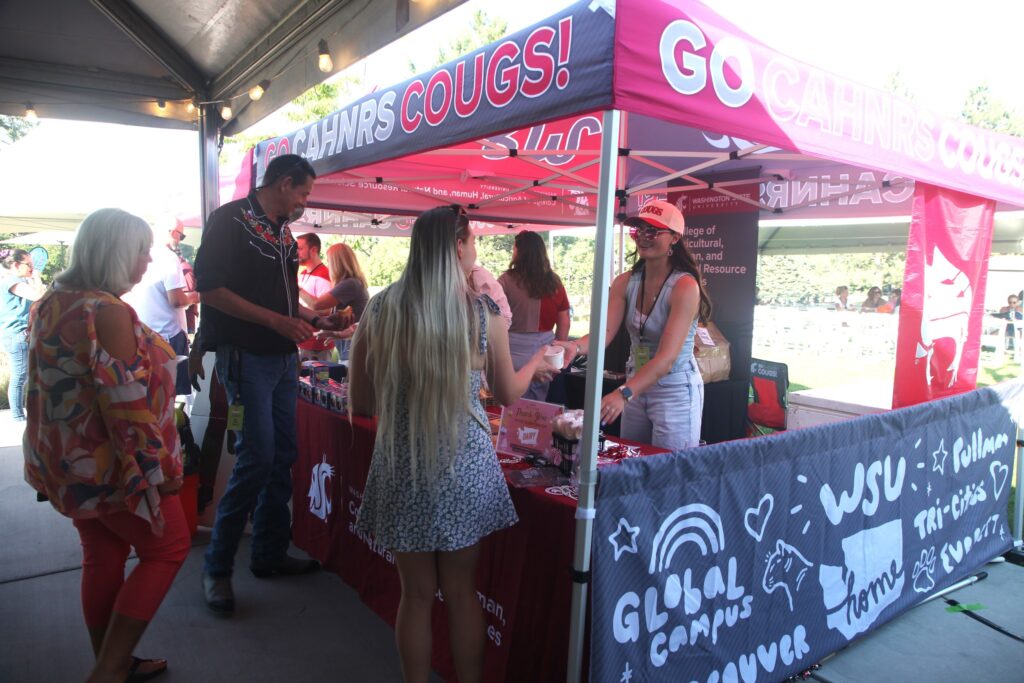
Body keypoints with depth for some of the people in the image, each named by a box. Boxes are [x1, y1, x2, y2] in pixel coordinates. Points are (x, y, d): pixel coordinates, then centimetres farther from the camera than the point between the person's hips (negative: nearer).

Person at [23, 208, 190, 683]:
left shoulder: (50, 302, 5)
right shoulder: (106, 312, -25)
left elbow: (44, 386, 15)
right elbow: (126, 405, -27)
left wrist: (51, 454, 24)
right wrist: (159, 468, -18)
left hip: (68, 461, 9)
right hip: (110, 466, -9)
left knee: (102, 559, 19)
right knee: (168, 548, 9)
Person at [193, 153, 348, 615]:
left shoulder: (283, 233, 16)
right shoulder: (231, 220, -8)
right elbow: (209, 286, -16)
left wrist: (314, 319, 12)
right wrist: (276, 320, -19)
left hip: (283, 359, 8)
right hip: (246, 357, -8)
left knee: (282, 457, 10)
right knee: (257, 458, -10)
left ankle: (270, 554, 24)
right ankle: (217, 567, 6)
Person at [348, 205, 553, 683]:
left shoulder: (381, 310, -5)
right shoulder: (483, 313, -7)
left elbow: (361, 402, 1)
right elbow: (508, 394, 6)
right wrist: (536, 363, 25)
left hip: (402, 465, 1)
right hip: (463, 464, -1)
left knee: (416, 593, 16)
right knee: (461, 592, 17)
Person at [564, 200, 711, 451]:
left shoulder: (685, 286, -20)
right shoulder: (625, 282, -2)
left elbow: (667, 357, -28)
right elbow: (605, 332, -12)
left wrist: (623, 393, -40)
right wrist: (575, 347, -34)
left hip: (676, 392, -6)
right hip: (636, 387, 6)